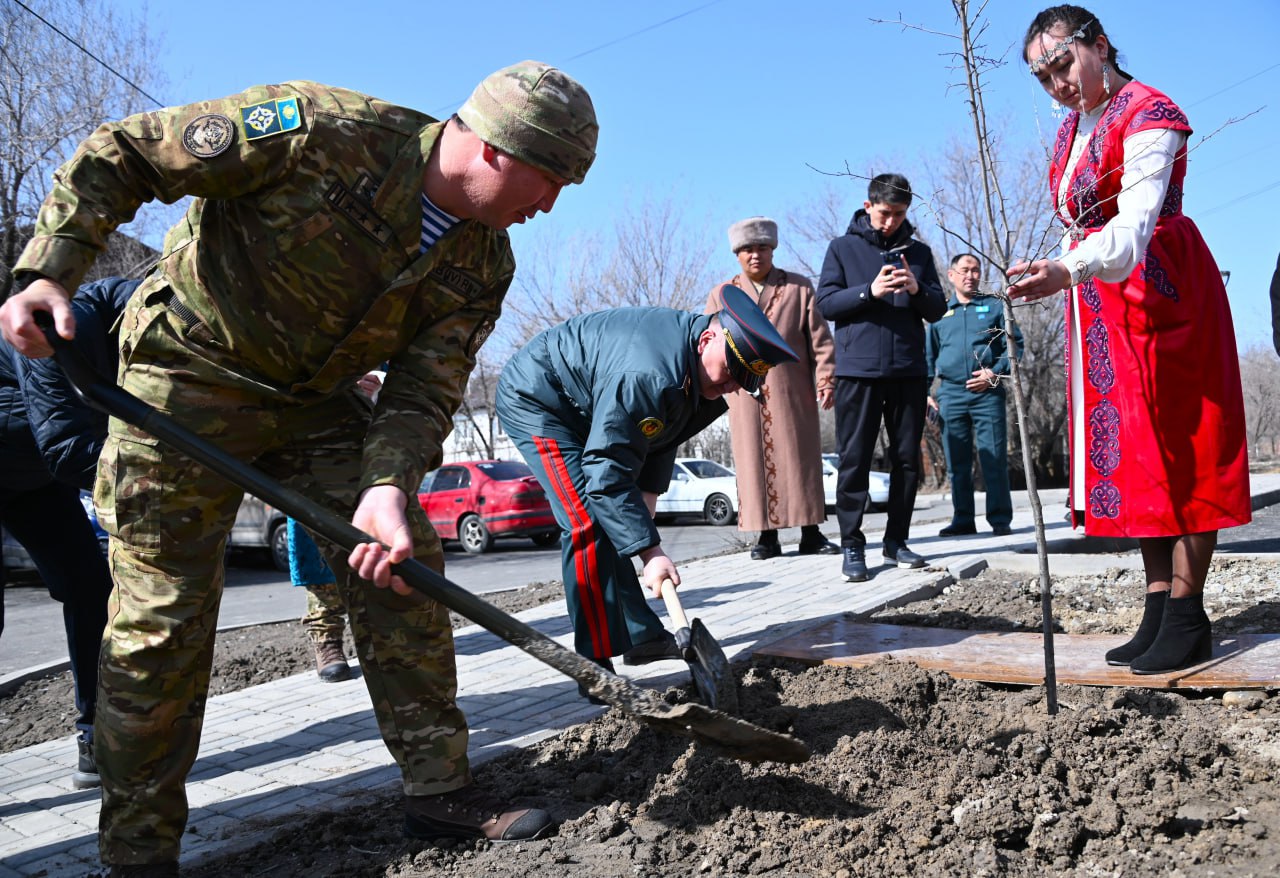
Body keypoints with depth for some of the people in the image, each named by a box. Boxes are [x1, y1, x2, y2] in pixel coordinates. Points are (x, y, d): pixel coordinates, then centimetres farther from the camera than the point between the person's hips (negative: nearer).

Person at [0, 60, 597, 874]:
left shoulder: (482, 265, -7)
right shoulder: (319, 131, -25)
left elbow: (426, 388, -11)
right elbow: (118, 154, -17)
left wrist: (387, 486, -28)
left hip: (316, 399, 6)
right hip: (187, 378, -5)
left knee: (402, 567, -2)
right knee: (164, 617, -3)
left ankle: (440, 789, 10)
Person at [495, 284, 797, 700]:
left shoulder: (704, 374, -9)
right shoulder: (647, 374, -39)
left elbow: (663, 435, 4)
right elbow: (608, 476, -37)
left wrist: (647, 496, -5)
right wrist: (650, 550, -36)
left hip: (582, 412, 10)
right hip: (533, 399, -9)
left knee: (616, 520, 9)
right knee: (588, 524, -18)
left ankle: (641, 634, 19)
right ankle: (596, 670, -12)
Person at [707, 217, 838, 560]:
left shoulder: (799, 288, 11)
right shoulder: (721, 295, 13)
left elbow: (819, 338, 6)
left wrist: (826, 378, -4)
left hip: (793, 394, 0)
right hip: (746, 396, 1)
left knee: (801, 459, 1)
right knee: (754, 463, -1)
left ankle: (810, 533, 6)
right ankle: (767, 535, 4)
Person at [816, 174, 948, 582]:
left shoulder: (918, 252, 14)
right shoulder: (843, 248, 6)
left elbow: (937, 310, 11)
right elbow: (825, 303, -2)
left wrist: (918, 291, -11)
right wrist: (870, 291, -16)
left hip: (909, 370, 3)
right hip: (857, 370, -3)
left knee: (907, 459, 7)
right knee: (854, 460, -3)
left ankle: (896, 541, 17)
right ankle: (852, 545, 3)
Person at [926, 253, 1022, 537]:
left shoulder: (995, 306, 10)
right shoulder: (940, 312, 17)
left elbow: (1015, 344, 4)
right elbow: (928, 355, 19)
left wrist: (995, 373, -10)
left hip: (987, 393, -2)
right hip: (951, 394, 3)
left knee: (994, 458, -5)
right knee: (957, 462, 4)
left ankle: (1000, 519, 0)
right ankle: (963, 520, 11)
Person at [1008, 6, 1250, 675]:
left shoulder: (1147, 115, -13)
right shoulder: (1072, 129, 13)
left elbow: (1133, 227, -29)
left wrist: (1065, 272, -45)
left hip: (1159, 291, -8)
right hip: (1098, 301, 8)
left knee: (1174, 448, -9)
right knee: (1127, 452, 5)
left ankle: (1188, 621, -4)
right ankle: (1158, 612, 10)